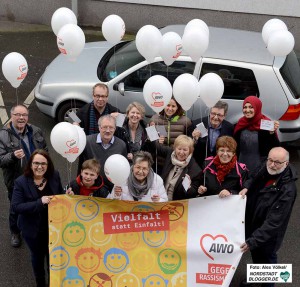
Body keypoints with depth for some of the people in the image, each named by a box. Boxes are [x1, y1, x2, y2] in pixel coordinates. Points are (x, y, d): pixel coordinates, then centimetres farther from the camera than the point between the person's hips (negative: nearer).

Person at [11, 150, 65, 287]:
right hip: (33, 229, -2)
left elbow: (60, 195, 4)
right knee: (37, 256, 21)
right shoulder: (21, 182, -20)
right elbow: (16, 207, -25)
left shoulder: (54, 176, -12)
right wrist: (39, 202, -34)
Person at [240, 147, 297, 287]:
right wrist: (247, 187, -10)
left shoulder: (287, 190, -34)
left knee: (267, 257, 19)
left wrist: (252, 241, -35)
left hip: (268, 233, -7)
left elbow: (273, 222, -34)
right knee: (255, 253, 29)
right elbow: (253, 178, 11)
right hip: (252, 223, 7)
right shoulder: (265, 167, -14)